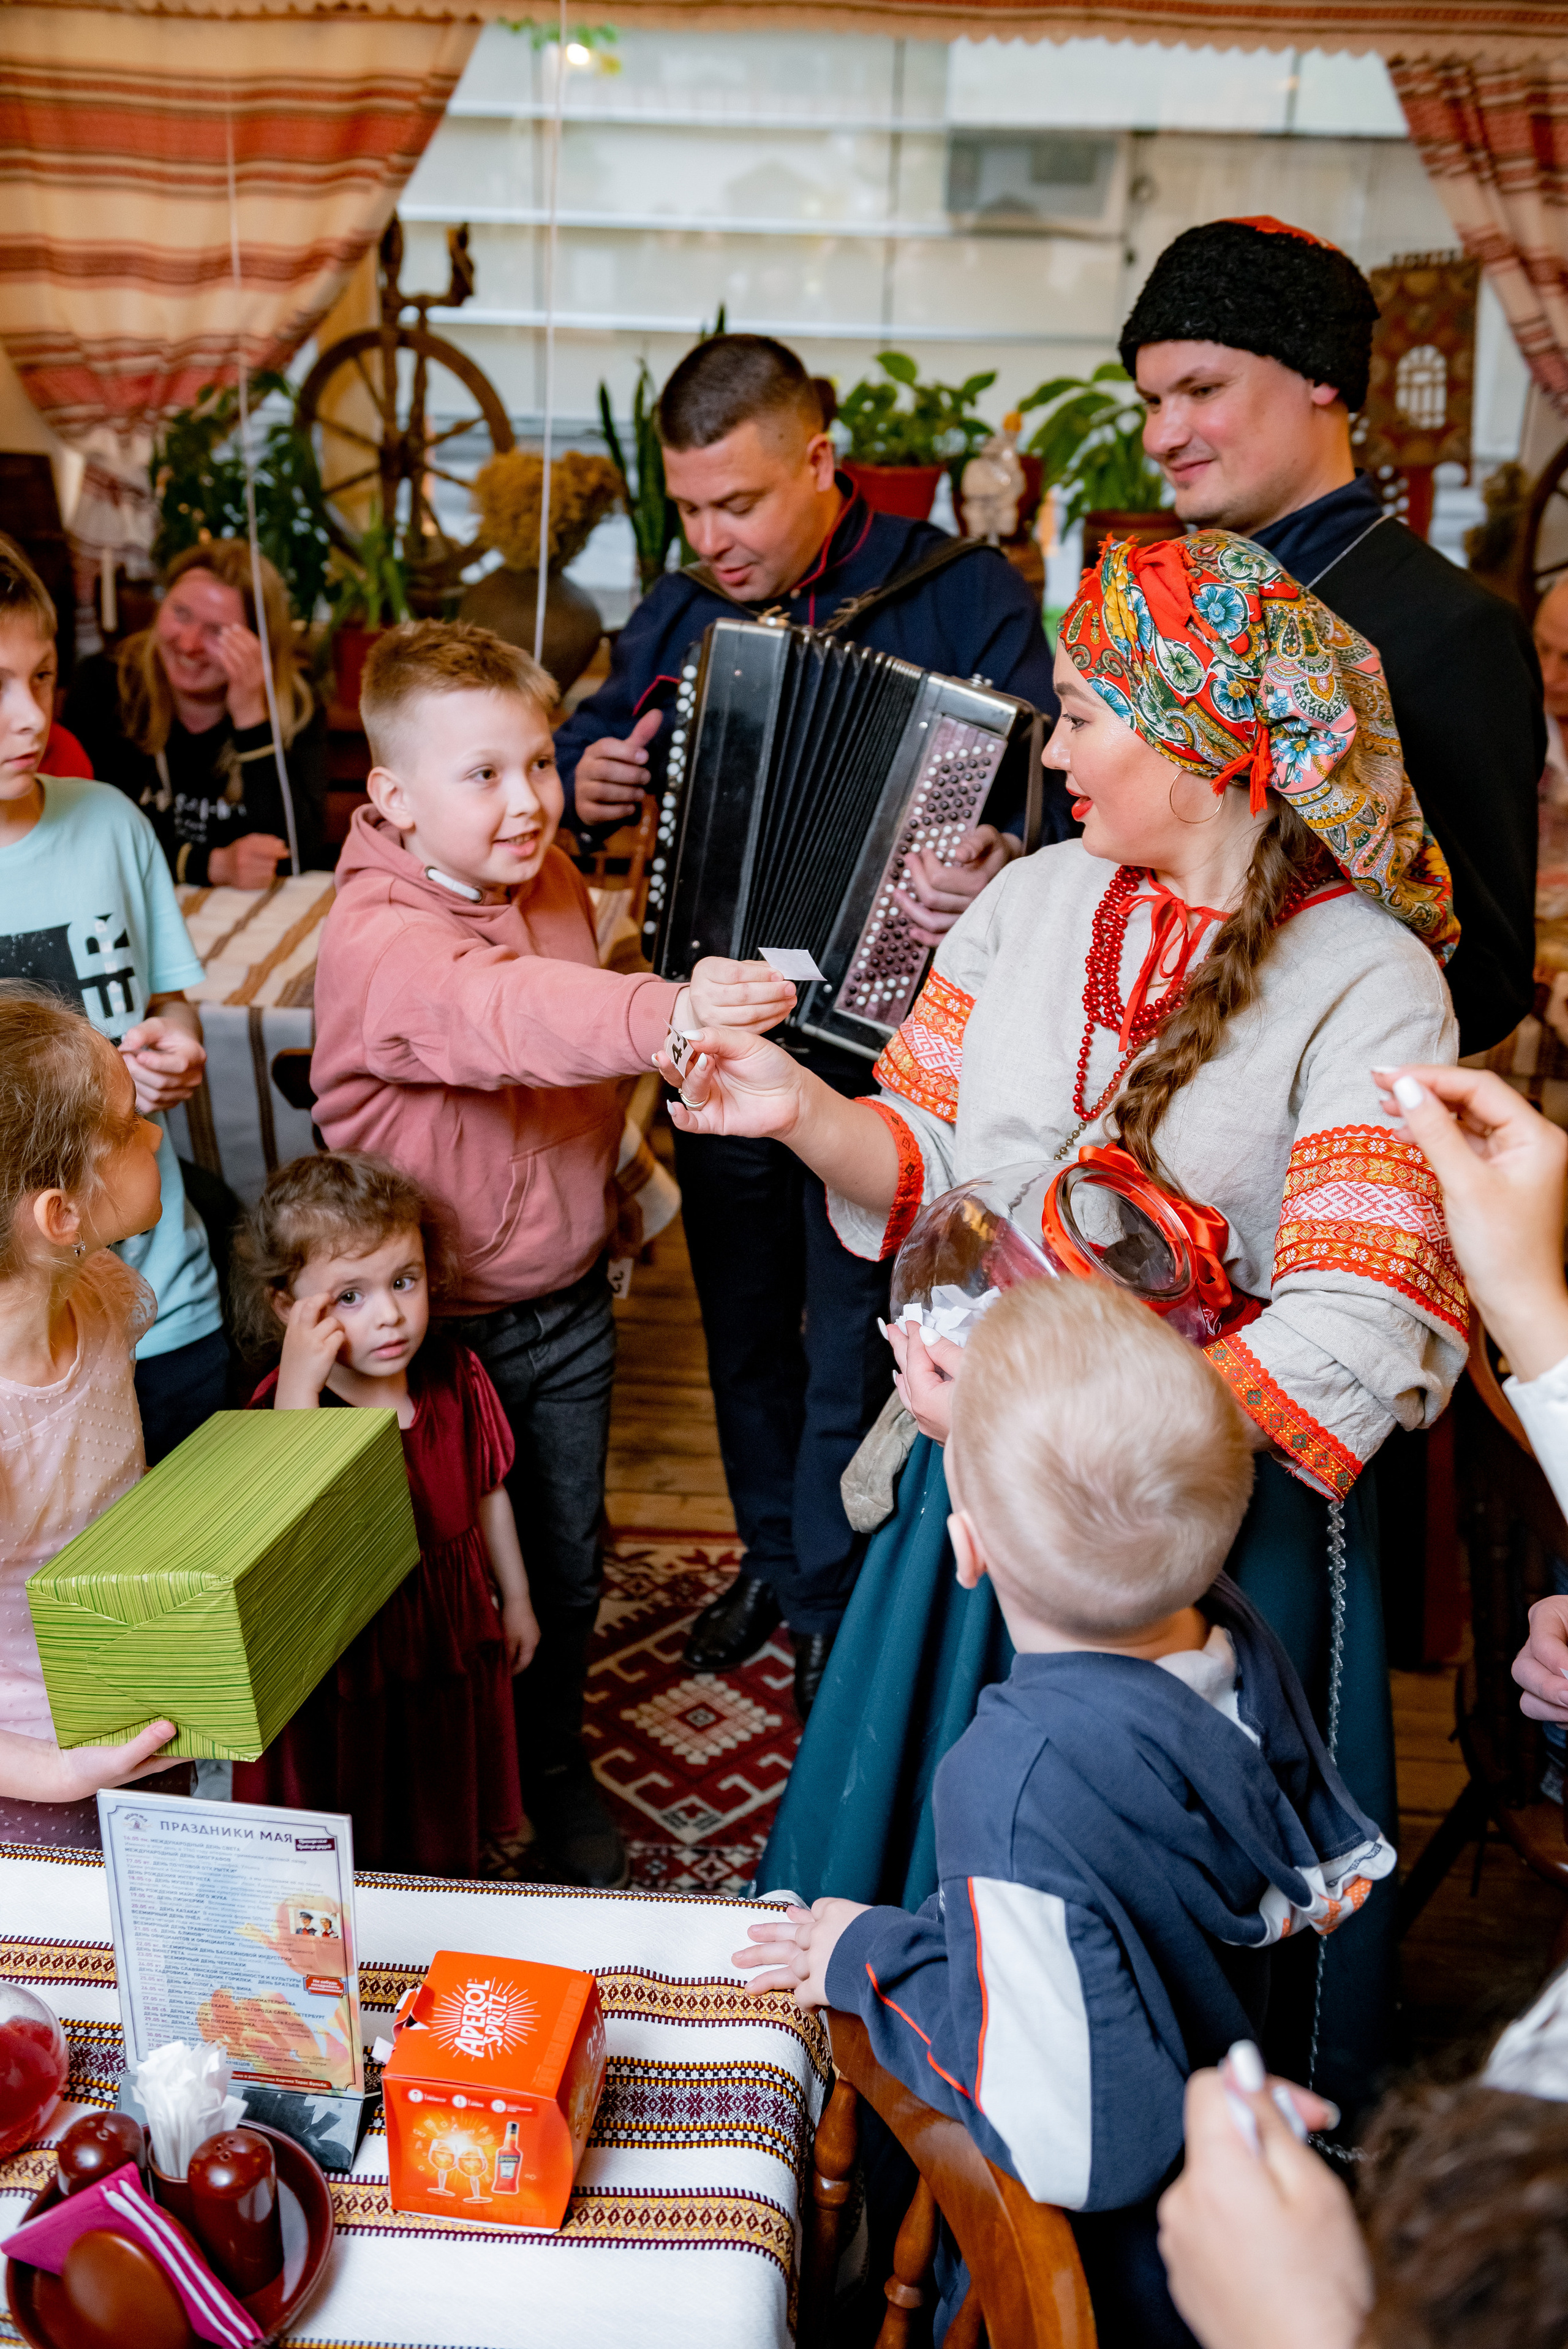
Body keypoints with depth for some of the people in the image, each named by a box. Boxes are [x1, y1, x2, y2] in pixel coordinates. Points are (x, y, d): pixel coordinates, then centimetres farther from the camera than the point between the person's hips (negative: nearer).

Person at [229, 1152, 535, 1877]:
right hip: (340, 1664, -4)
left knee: (447, 1831, 25)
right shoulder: (286, 1405, -24)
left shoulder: (455, 1378, -12)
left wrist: (515, 1599, 13)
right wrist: (299, 1389, -46)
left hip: (449, 1643, 4)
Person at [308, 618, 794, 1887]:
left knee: (569, 1562, 20)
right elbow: (505, 1013, -49)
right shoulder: (376, 944, -27)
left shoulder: (552, 878, -2)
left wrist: (618, 1165, 20)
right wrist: (669, 1013, -65)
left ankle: (557, 1765, 44)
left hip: (567, 1299, 6)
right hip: (443, 1327, -6)